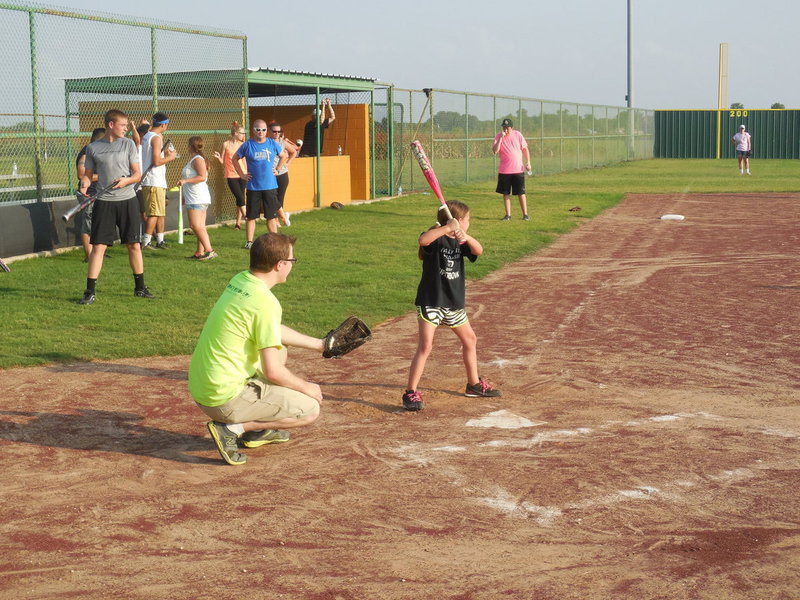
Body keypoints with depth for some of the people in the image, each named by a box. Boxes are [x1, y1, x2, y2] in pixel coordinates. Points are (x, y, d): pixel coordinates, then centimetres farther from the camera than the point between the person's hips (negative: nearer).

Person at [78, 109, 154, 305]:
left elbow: (137, 174, 2)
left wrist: (125, 180, -18)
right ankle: (89, 292, -1)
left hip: (127, 200, 1)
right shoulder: (93, 148, 3)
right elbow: (88, 174, 9)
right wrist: (84, 185, -12)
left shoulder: (128, 144, 4)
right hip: (103, 202, -1)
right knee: (98, 246, -6)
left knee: (134, 245, 6)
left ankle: (140, 288, 20)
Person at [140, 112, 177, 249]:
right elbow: (156, 161, -21)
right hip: (155, 182, -10)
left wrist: (165, 153, 20)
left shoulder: (146, 137, 16)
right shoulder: (156, 138, -13)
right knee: (155, 213, -7)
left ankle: (160, 240, 19)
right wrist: (170, 157, -6)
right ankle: (145, 242, -7)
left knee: (161, 212, 15)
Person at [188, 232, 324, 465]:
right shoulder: (265, 303, -21)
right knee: (310, 409, 1)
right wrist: (306, 387, -1)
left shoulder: (239, 281, 7)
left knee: (280, 352, 27)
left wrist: (319, 344, 29)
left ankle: (256, 430, 23)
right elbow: (272, 372, -20)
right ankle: (232, 428, -6)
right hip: (225, 399, -9)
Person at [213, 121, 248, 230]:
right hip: (231, 176, -3)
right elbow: (222, 161, 4)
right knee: (240, 198, -11)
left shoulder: (242, 145, 8)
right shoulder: (226, 144, -1)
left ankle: (238, 223, 9)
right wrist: (218, 157, -17)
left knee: (240, 199, 3)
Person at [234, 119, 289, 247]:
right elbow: (235, 158, 10)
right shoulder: (247, 145, -2)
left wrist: (277, 169, 9)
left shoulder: (273, 144, 3)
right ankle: (249, 241, 10)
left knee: (272, 216, 6)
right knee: (251, 216, 3)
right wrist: (242, 174, 3)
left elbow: (284, 156, 19)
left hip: (270, 186, 1)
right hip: (253, 187, -1)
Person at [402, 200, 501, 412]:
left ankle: (474, 384, 37)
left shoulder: (460, 241, 7)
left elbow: (478, 251, -11)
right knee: (425, 346, -15)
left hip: (454, 302, 8)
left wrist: (465, 237, -29)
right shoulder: (436, 237, -13)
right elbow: (423, 240, -36)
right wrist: (447, 228, -39)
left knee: (470, 340, 19)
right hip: (430, 301, -8)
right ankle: (411, 393, -10)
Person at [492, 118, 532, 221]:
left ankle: (525, 214, 6)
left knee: (521, 193, 0)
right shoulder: (498, 137, -1)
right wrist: (501, 137, -19)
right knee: (506, 193, 5)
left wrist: (528, 162, -2)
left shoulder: (518, 135, 0)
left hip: (518, 170, -1)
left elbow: (525, 148, 7)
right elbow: (495, 150, -15)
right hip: (504, 171, 1)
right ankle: (508, 215, 13)